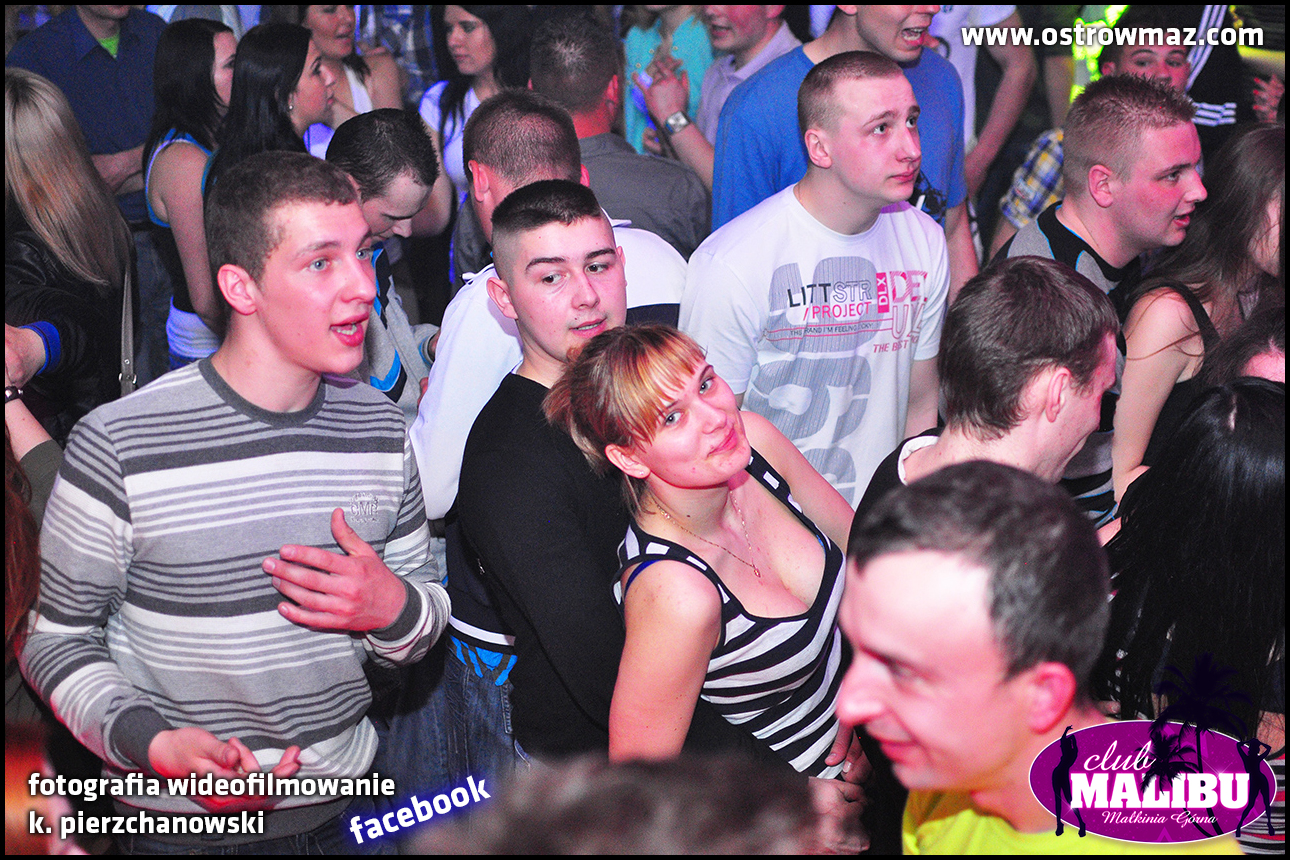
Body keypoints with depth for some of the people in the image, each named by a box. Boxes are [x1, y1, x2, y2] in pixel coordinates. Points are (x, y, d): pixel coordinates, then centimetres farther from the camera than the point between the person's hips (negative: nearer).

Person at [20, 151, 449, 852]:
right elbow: (57, 639, -8)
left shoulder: (379, 429, -1)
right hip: (180, 822, -4)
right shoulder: (119, 445, -16)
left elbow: (428, 609, 7)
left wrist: (395, 611, -16)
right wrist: (153, 744, -25)